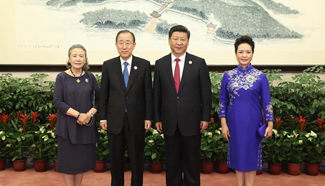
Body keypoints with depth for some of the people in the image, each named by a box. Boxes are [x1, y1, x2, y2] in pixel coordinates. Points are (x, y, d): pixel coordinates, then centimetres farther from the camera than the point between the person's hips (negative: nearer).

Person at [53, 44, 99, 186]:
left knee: (82, 158, 10)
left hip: (86, 124, 2)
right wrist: (78, 114, -17)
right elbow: (57, 101, -9)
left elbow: (99, 99, 6)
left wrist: (90, 114, -12)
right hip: (67, 125, -2)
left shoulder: (90, 77, 4)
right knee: (69, 159, 5)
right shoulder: (62, 77, -3)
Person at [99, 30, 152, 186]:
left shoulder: (144, 65, -2)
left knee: (137, 158, 11)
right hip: (115, 120, 1)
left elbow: (148, 93, -1)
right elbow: (103, 94, 4)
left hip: (136, 120, -1)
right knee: (116, 158, 14)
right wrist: (103, 117, 1)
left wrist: (148, 117, -3)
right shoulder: (108, 65, 1)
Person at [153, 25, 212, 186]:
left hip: (192, 121, -1)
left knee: (192, 161, 10)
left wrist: (205, 118, -4)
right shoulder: (160, 64, 4)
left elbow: (206, 92, -1)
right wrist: (157, 118, 4)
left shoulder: (199, 63, -1)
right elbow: (156, 93, 6)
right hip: (170, 122, 2)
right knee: (172, 162, 13)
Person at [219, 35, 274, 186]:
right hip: (234, 122, 1)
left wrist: (270, 124, -5)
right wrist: (223, 124, -2)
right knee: (238, 153, 12)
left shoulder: (260, 76, -4)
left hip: (253, 122, -1)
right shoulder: (228, 76, 0)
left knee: (251, 154, 8)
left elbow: (266, 102, -1)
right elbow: (223, 101, 3)